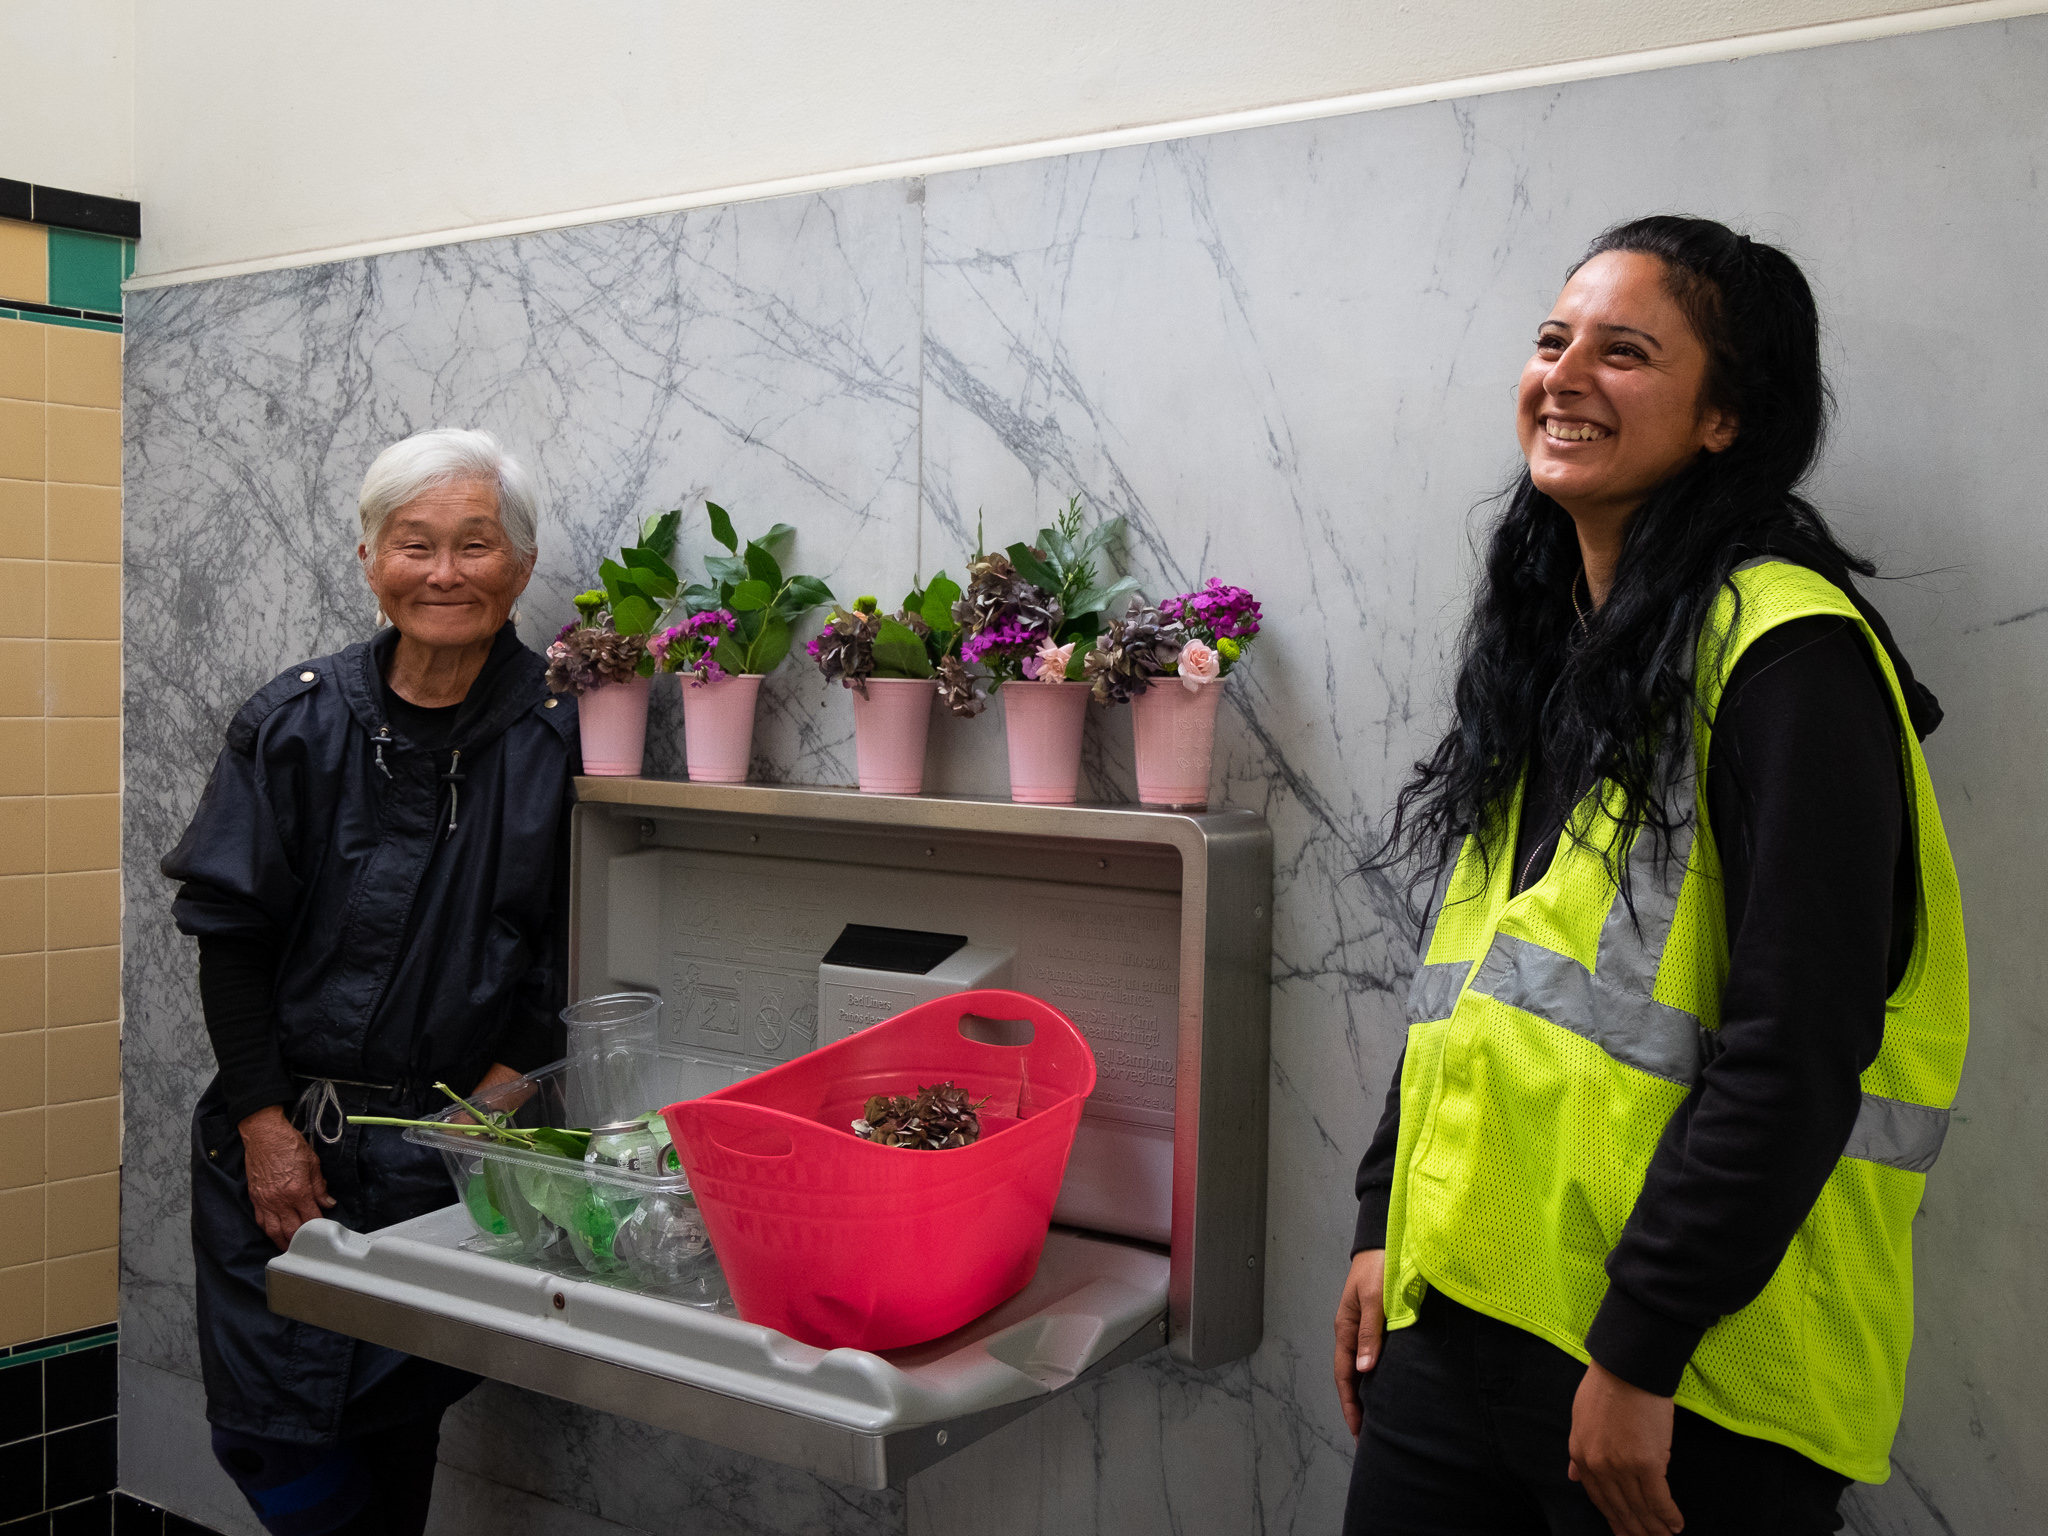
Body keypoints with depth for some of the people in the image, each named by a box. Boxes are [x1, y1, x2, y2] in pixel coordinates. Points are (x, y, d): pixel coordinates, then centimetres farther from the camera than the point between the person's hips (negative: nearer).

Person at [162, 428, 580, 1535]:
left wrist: (499, 1091, -10)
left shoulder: (554, 739, -4)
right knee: (271, 1427, 2)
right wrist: (267, 1125, -6)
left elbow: (561, 957, 1)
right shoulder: (295, 723, -2)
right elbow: (227, 935, -1)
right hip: (284, 1132, 1)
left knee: (400, 1422, 7)